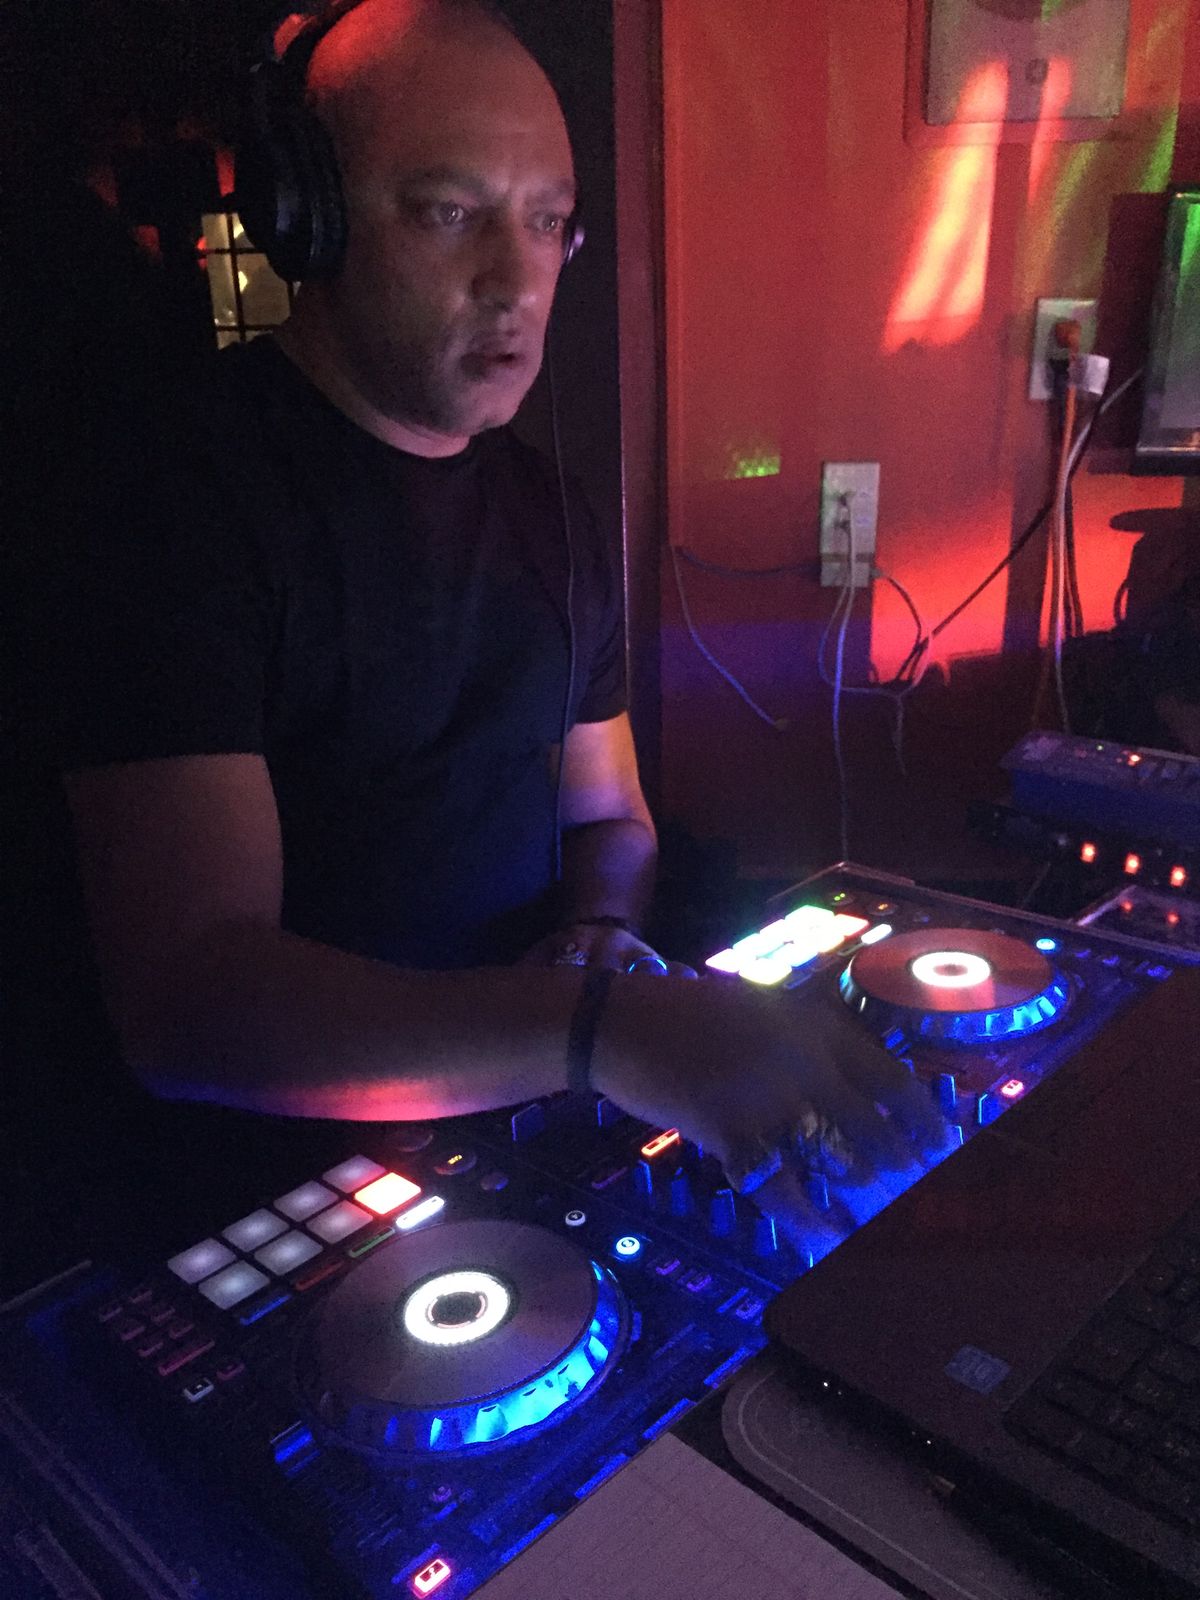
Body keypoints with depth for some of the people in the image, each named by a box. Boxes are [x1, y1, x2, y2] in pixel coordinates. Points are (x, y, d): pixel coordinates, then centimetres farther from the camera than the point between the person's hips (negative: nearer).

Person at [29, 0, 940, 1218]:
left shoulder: (540, 507, 9)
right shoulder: (184, 500, -16)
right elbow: (183, 995, -26)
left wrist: (597, 940, -6)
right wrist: (593, 1028, -38)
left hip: (518, 1126, 6)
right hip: (279, 1189, -5)